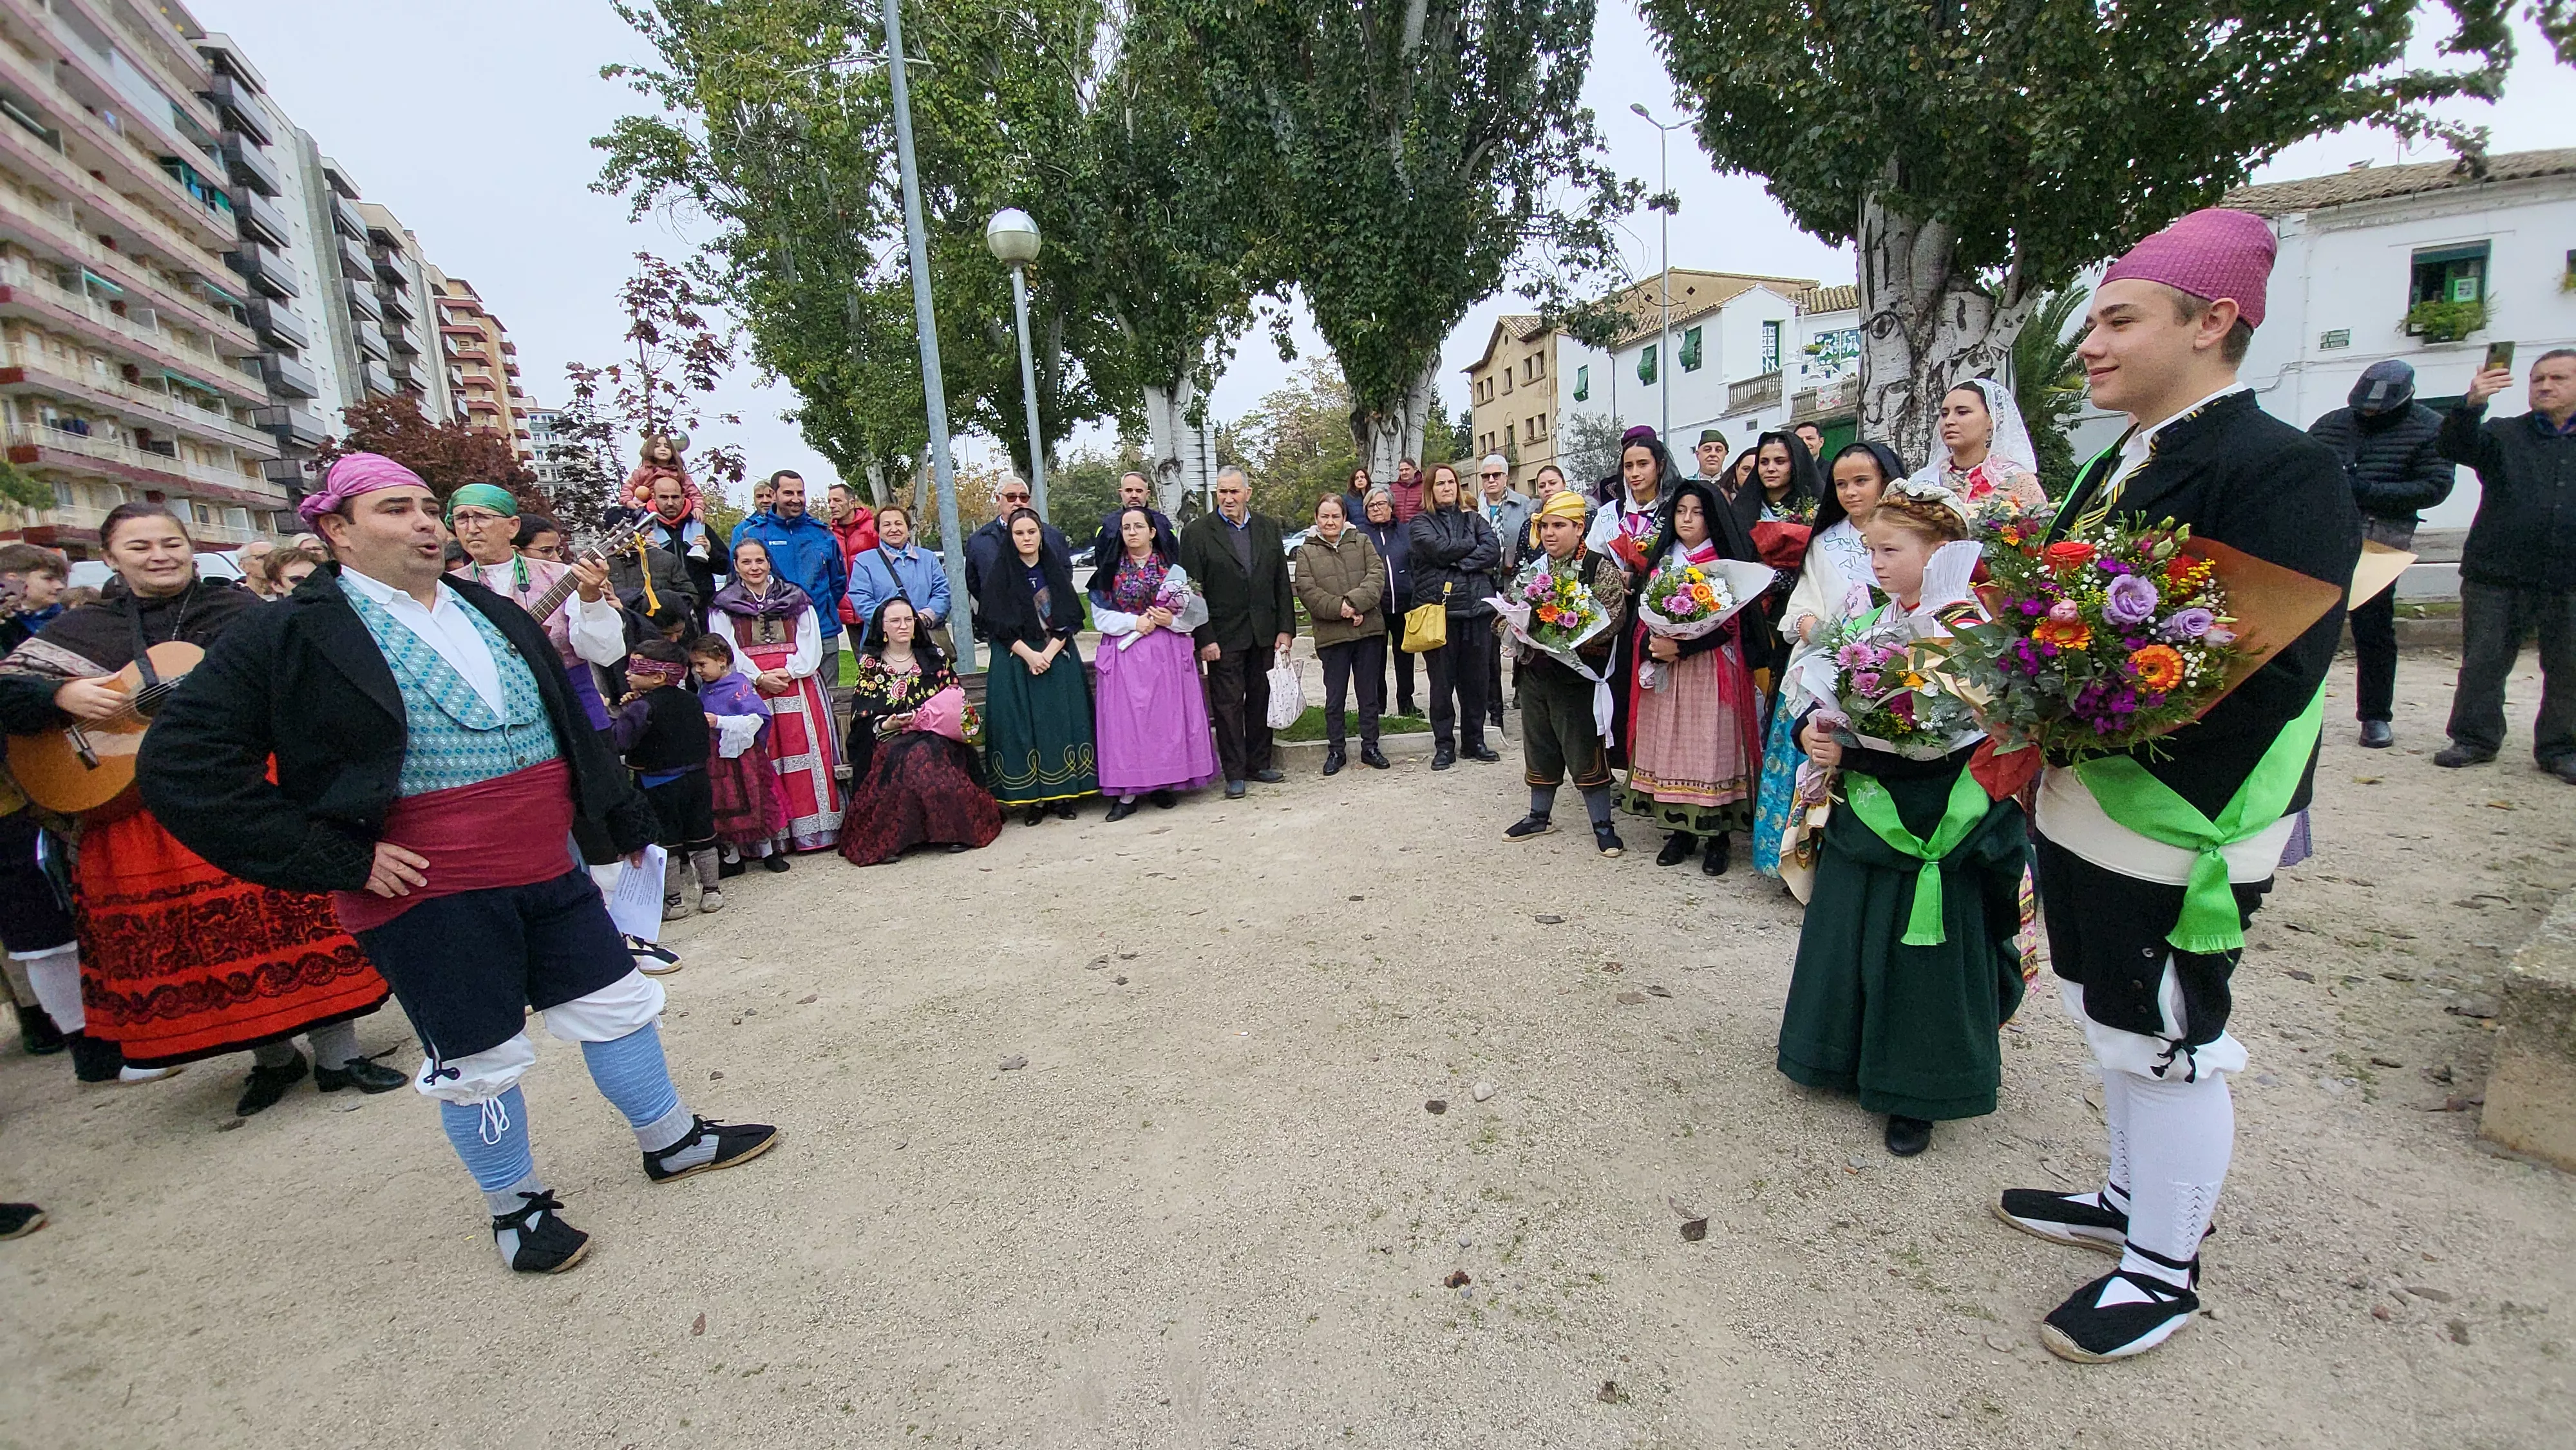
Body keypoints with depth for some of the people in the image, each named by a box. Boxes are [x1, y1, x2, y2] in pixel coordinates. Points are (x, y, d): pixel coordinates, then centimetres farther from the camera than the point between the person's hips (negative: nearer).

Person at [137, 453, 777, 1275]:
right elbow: (183, 762, -11)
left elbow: (570, 725, 17)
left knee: (616, 1006, 13)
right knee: (480, 1058, 9)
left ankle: (672, 1142, 32)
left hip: (547, 869, 5)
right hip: (428, 895, -5)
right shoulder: (292, 636, -7)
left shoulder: (494, 614, 10)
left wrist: (622, 815, 16)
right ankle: (516, 1208, 32)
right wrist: (338, 859, -15)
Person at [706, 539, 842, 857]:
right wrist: (759, 677, -11)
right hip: (751, 688, -1)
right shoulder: (724, 605, 11)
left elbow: (811, 641, 5)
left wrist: (789, 671, -10)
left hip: (797, 684, 1)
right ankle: (770, 841, -9)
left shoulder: (795, 598, 14)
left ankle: (815, 830, 1)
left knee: (807, 751, -5)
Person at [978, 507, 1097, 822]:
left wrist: (1049, 653, -12)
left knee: (1061, 721, -1)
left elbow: (1070, 618, 1)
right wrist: (1029, 654, -15)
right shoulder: (999, 574, 3)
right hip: (1016, 661, -1)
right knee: (1023, 724, -4)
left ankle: (1063, 794, 5)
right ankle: (1034, 798, 2)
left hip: (1059, 658, 2)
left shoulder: (1057, 570, 7)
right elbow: (998, 624, -4)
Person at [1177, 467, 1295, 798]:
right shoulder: (1197, 532, -3)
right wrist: (1204, 639, -12)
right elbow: (1193, 592, -6)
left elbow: (1282, 582, 9)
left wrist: (1286, 628, 2)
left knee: (1261, 700, 11)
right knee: (1228, 705, 2)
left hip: (1264, 633, 4)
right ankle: (1234, 773, 12)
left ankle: (1259, 764, 25)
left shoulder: (1269, 527, 8)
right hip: (1224, 636, -3)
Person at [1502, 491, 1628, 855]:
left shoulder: (1600, 568, -6)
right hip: (1535, 672, 6)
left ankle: (1603, 824, 13)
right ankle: (1539, 817, 29)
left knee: (1586, 754, 0)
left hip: (1577, 677, -6)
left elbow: (1611, 619, -15)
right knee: (1539, 749, 15)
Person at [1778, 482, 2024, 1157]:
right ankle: (1848, 1058, 33)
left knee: (1924, 957, 4)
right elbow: (1825, 699, 9)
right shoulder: (1871, 622, 6)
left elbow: (1935, 739, -20)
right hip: (1864, 817, 6)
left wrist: (1847, 752, -25)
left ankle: (1916, 1095, 21)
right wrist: (1811, 733, -10)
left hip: (1937, 831, -6)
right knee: (1851, 938, 14)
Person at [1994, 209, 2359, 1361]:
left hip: (2174, 829, -8)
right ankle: (2131, 1198, 42)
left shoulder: (2281, 470, -15)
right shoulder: (2119, 465, 11)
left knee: (2168, 1046, 7)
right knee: (2113, 1023, 21)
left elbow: (2269, 678, -22)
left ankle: (2165, 1269, 27)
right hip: (2083, 806, 8)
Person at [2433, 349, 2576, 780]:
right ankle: (2474, 739, 11)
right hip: (2497, 577, -2)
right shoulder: (2502, 435, 7)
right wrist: (2472, 403, -29)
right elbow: (2454, 447, -13)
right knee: (2483, 662, 1)